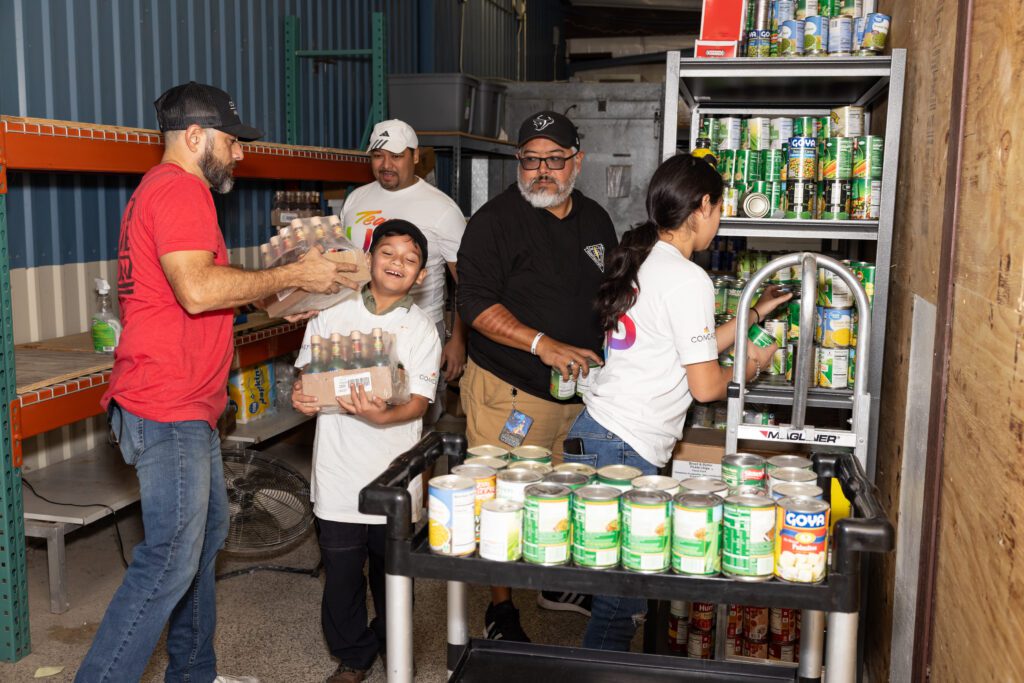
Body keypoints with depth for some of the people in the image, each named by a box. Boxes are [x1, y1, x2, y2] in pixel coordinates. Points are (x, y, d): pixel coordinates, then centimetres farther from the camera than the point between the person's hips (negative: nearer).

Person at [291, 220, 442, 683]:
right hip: (339, 471, 1)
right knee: (341, 571, 6)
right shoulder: (330, 315, 4)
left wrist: (382, 416, -29)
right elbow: (307, 373, 10)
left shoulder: (421, 329, -1)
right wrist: (300, 397, -13)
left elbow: (419, 401, -9)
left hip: (394, 475, -1)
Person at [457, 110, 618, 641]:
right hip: (510, 392, -6)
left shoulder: (596, 220, 12)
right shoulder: (496, 219, -9)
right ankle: (500, 608, 19)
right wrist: (543, 345, -25)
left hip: (581, 392, 6)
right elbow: (475, 302, -17)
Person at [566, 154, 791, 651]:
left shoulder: (643, 260, 14)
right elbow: (705, 385, -12)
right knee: (622, 598, 1)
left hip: (594, 431, 10)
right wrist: (751, 366, 8)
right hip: (624, 448, -9)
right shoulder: (688, 280, -14)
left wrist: (755, 313, 28)